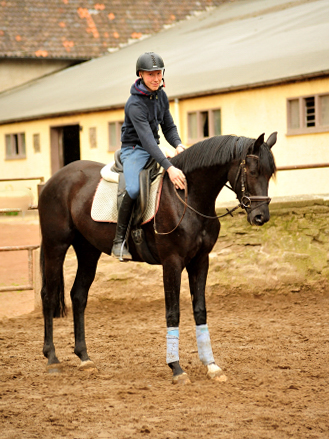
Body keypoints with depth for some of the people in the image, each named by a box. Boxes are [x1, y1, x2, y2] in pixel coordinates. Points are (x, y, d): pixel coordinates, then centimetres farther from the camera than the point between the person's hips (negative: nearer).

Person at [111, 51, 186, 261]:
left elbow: (169, 127, 13)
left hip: (153, 151, 8)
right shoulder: (135, 104, -22)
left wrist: (178, 145, -10)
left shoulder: (161, 96, 4)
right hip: (134, 150, -8)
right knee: (133, 189, -34)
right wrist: (169, 168, -40)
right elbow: (146, 139, -31)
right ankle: (119, 241, -24)